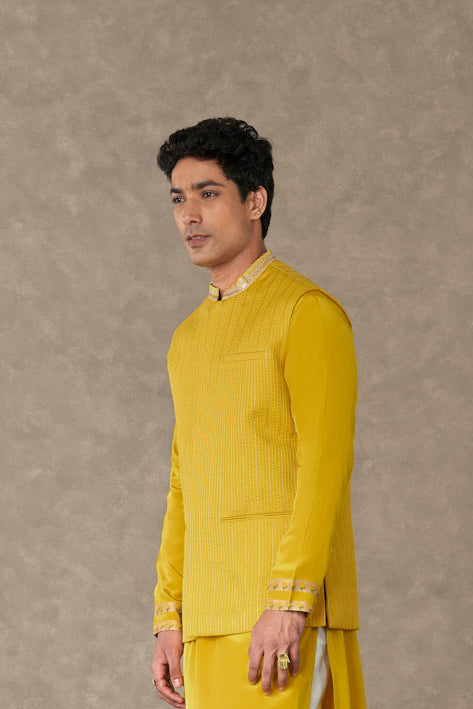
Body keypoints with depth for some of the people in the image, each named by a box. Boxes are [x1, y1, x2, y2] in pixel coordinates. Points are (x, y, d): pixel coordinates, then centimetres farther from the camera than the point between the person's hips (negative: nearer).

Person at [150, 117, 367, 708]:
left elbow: (325, 465, -12)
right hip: (209, 620, 7)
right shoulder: (189, 338, 21)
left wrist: (289, 602, -20)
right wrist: (169, 619, 14)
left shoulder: (307, 311, -4)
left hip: (283, 616, -7)